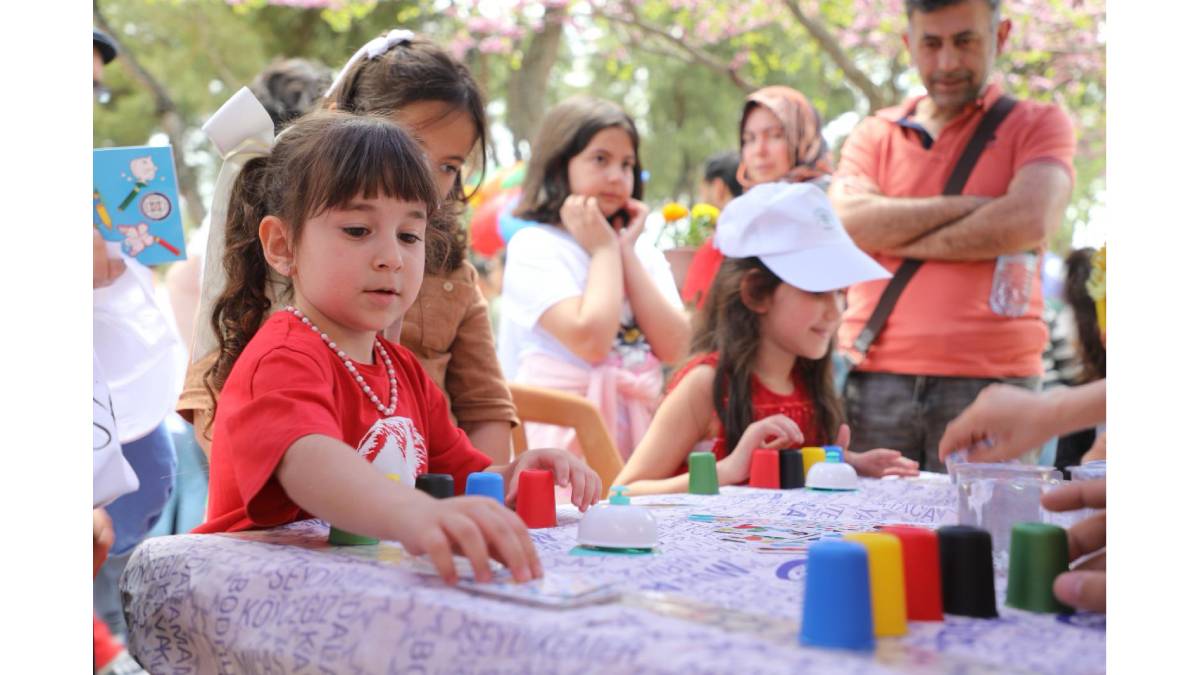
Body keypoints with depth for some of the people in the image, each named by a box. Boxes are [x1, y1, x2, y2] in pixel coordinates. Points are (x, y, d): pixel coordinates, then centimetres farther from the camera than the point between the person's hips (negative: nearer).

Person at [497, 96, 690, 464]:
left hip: (639, 427, 5)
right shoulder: (534, 246, -4)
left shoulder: (643, 250, 14)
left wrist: (627, 251, 1)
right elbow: (591, 340, -18)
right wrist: (605, 249, -4)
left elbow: (673, 347, 0)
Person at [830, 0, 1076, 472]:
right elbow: (847, 221, -4)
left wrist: (898, 239, -2)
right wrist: (975, 205, -6)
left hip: (990, 380, -2)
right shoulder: (874, 135, 15)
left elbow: (1030, 222, -9)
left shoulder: (1039, 124, 10)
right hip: (874, 379, 2)